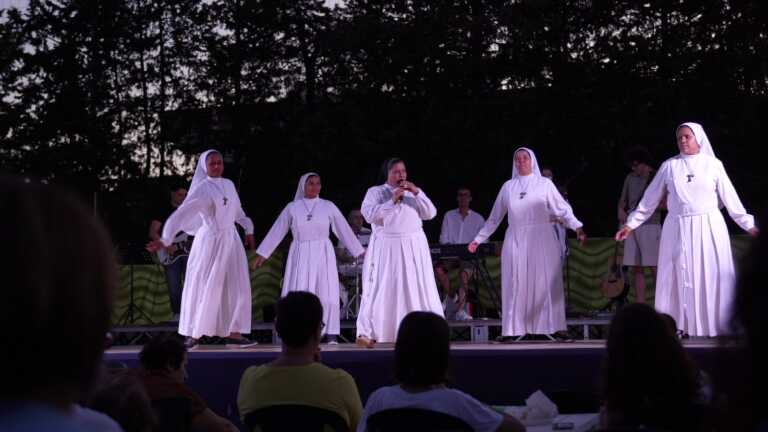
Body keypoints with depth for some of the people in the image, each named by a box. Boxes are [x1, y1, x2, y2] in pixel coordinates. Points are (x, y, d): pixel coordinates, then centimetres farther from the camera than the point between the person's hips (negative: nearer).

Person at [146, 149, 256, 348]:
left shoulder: (229, 184, 8)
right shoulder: (202, 189, -11)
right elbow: (181, 214, -19)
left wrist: (248, 229, 24)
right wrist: (165, 239, -27)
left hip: (231, 240, 6)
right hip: (210, 241, -6)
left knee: (236, 287, 4)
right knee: (204, 288, -3)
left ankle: (233, 332, 9)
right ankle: (193, 334, 5)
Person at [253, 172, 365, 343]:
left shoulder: (328, 206, 5)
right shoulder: (292, 207, 5)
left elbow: (344, 230, 8)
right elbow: (276, 232, 9)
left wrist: (359, 252, 7)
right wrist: (262, 254, 10)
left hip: (323, 254, 0)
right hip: (300, 255, 0)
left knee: (327, 294, -5)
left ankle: (331, 334, -1)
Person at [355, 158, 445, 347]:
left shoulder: (414, 192, 15)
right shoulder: (375, 192, 6)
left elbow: (430, 213, 4)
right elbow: (369, 215, -10)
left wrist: (417, 193, -7)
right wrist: (392, 201, -15)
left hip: (413, 248, 3)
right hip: (386, 247, -3)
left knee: (418, 289, 1)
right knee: (381, 289, -7)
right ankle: (367, 333, -8)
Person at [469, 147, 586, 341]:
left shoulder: (544, 184, 7)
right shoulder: (508, 187, 13)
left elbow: (562, 209, 1)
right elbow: (494, 218, 19)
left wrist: (577, 227, -13)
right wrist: (478, 239, 19)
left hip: (541, 240, -2)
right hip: (516, 241, 2)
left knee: (547, 282, -6)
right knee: (516, 284, -2)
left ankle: (555, 327, -6)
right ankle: (513, 330, -1)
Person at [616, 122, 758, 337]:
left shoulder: (713, 164, 4)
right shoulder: (669, 166, 5)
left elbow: (730, 198, 7)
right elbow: (650, 199, 9)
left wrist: (748, 225, 6)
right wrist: (631, 223, 6)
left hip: (709, 228, -1)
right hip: (678, 229, 1)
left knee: (714, 278, -2)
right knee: (678, 279, 0)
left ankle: (716, 327, 2)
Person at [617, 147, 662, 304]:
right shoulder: (630, 178, 13)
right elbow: (622, 200, 22)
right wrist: (621, 210, 2)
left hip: (650, 225, -5)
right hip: (632, 226, 5)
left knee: (654, 267, -9)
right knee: (636, 269, 5)